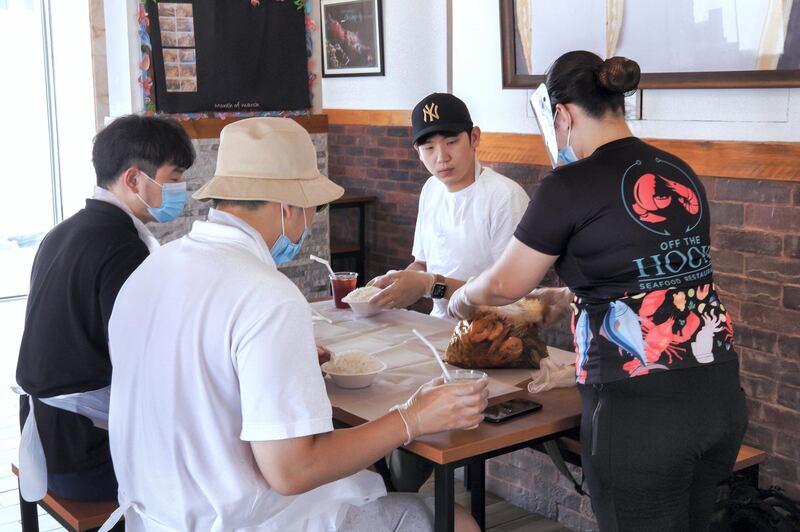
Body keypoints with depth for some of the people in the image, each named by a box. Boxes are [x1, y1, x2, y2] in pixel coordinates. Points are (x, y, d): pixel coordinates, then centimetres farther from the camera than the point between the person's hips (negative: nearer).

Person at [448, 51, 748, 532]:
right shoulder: (681, 174, 10)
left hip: (640, 408, -7)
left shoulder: (571, 185, -9)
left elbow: (505, 284, 1)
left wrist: (463, 298, 23)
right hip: (721, 396, 7)